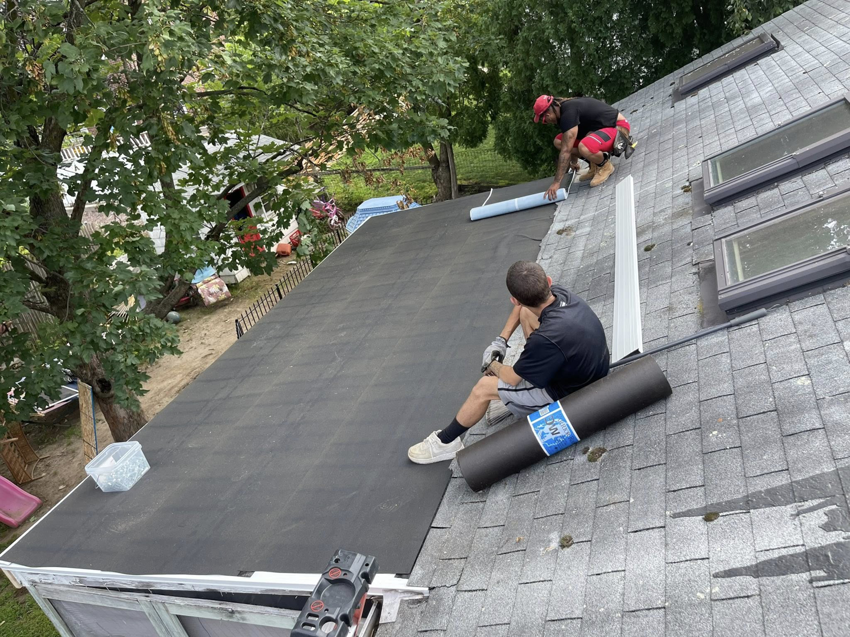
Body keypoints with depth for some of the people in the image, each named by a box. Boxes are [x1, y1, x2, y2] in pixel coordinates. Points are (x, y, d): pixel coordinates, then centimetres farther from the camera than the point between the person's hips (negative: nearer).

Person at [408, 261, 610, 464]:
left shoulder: (547, 339, -38)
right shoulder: (559, 292, -18)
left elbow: (512, 378, -18)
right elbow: (523, 307, 8)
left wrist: (492, 366, 3)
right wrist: (501, 339, 4)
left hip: (569, 392, -7)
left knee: (484, 387, -4)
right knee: (525, 313, 7)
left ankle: (446, 442, 19)